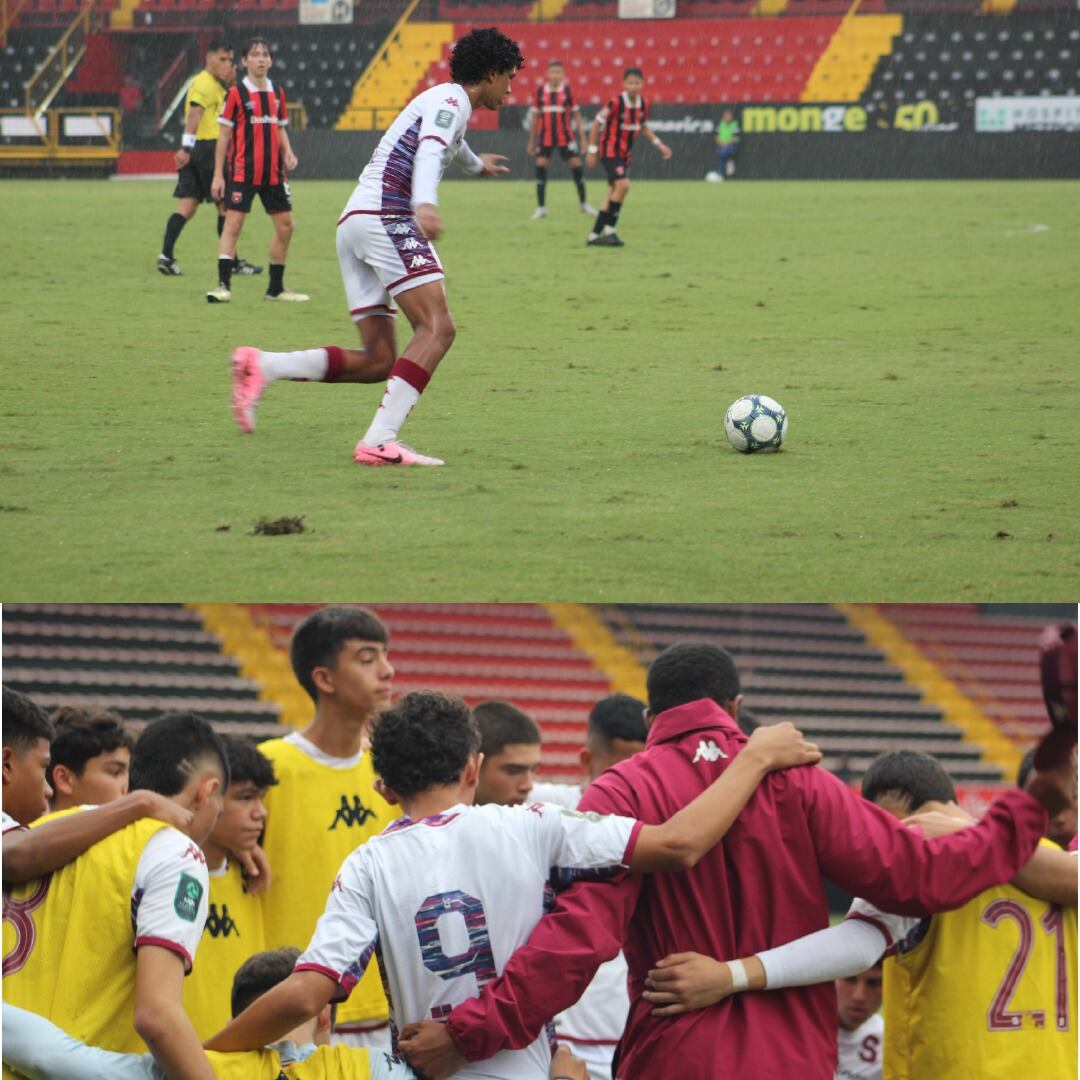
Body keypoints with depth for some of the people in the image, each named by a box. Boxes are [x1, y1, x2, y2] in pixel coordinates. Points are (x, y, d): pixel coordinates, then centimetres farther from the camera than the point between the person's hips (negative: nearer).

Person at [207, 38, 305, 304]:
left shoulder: (277, 93, 9)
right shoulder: (236, 93, -5)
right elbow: (224, 135, -4)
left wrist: (287, 152, 0)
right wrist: (218, 175, -7)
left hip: (273, 172, 6)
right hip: (242, 171, -5)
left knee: (285, 225, 7)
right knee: (232, 223, -13)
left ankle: (276, 287, 18)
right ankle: (223, 285, -13)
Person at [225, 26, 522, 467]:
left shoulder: (443, 102, 29)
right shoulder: (451, 99, 0)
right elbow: (429, 151, -21)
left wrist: (475, 164, 77)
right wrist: (425, 205, -40)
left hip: (353, 223, 10)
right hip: (386, 216, -10)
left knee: (377, 360, 3)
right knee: (437, 327, -20)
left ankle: (260, 366, -7)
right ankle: (379, 441, -31)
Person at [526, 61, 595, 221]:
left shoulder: (567, 90, -1)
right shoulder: (540, 90, 2)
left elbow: (576, 114, 3)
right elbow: (535, 116, 10)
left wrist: (582, 137, -1)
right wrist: (532, 141, 11)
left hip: (566, 136, -1)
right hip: (545, 136, 1)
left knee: (576, 164, -2)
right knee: (541, 165, -10)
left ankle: (583, 203, 16)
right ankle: (541, 207, -1)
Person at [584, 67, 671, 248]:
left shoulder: (643, 105, -1)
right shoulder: (615, 103, -20)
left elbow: (644, 127, 16)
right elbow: (596, 124, -13)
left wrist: (659, 145, 7)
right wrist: (592, 150, -12)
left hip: (625, 154, 7)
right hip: (610, 150, -7)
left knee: (614, 193, 8)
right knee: (623, 185, -23)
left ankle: (595, 235, 14)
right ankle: (609, 229, -13)